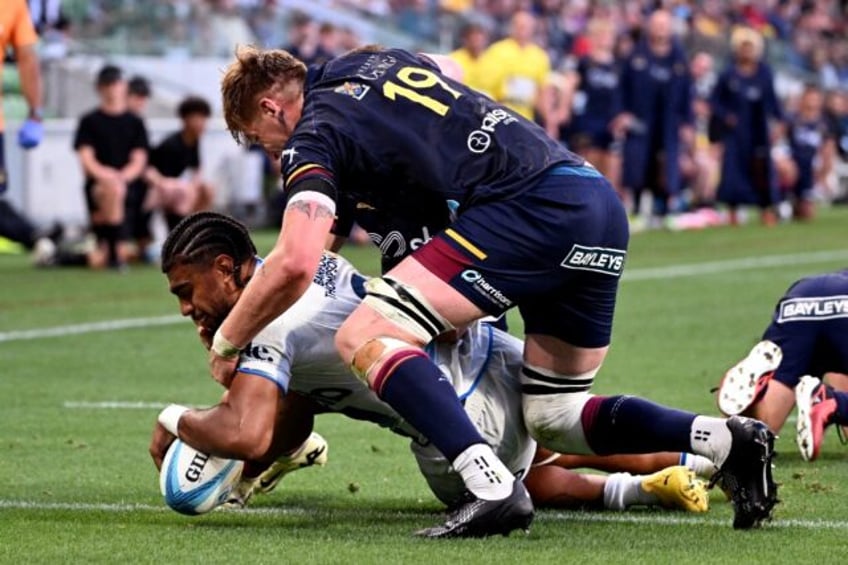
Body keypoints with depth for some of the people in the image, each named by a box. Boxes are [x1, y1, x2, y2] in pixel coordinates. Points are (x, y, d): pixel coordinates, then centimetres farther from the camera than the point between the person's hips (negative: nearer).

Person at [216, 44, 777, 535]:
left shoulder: (312, 136, 2)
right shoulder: (381, 59, 25)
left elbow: (294, 264, -9)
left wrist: (225, 343, 6)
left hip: (532, 206, -9)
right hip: (603, 203, 9)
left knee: (364, 337, -11)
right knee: (554, 418, 18)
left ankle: (493, 487, -25)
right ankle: (726, 438, 0)